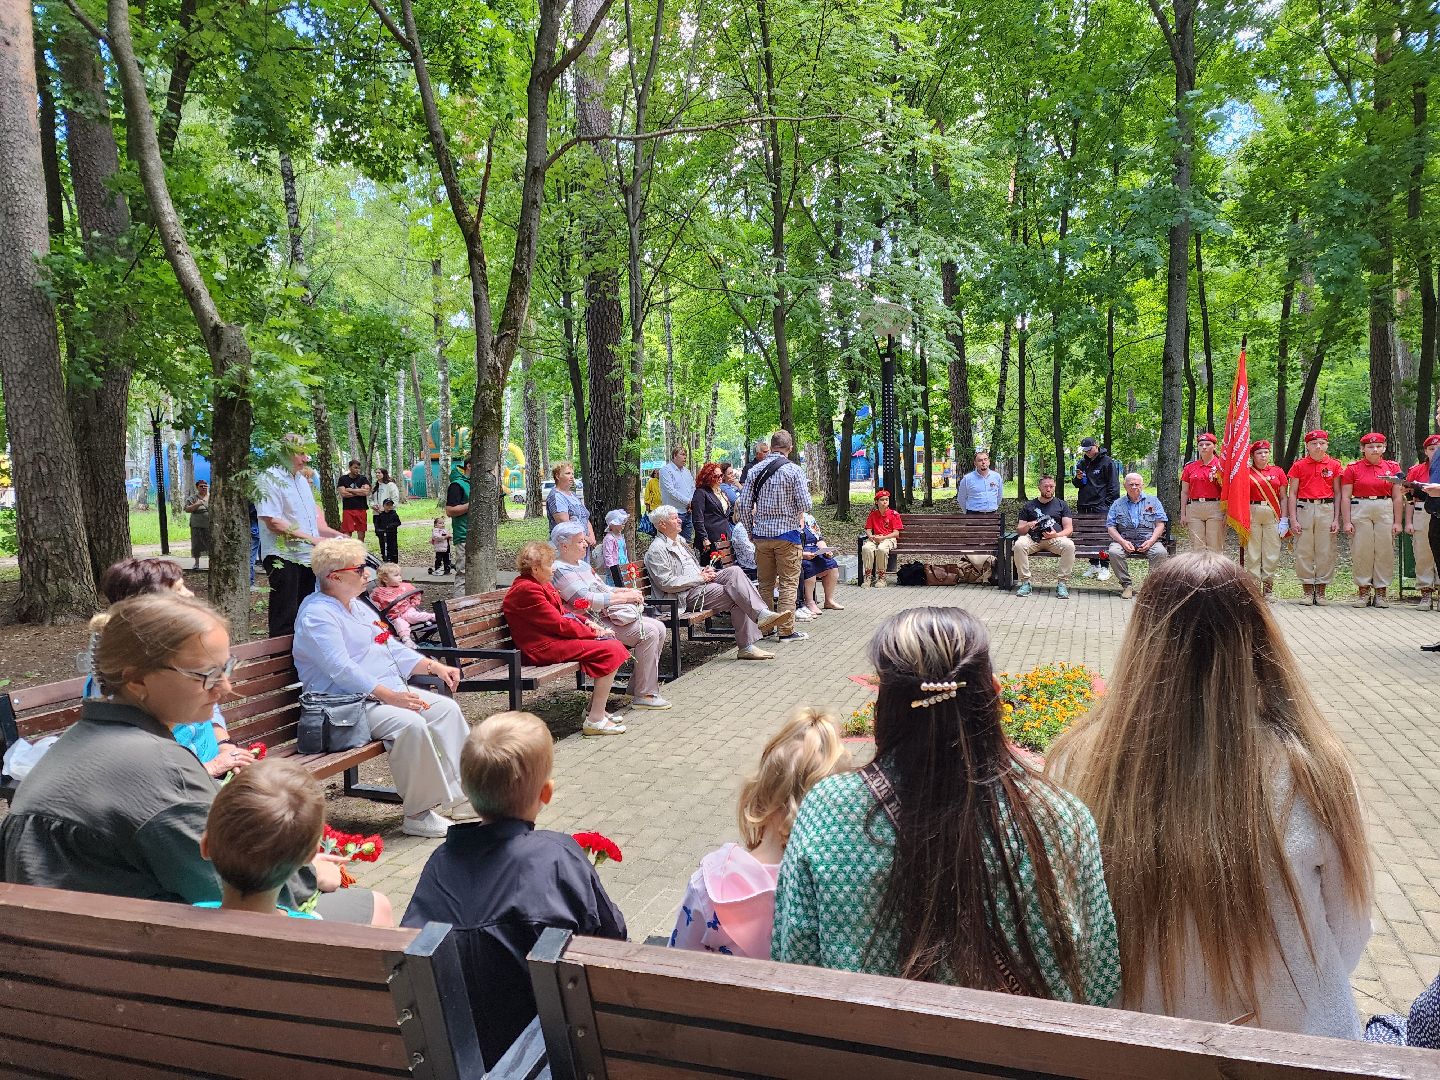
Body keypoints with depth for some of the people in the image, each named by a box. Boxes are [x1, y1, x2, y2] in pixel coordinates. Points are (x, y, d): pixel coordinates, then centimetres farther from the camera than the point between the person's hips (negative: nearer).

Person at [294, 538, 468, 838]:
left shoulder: (358, 606, 18)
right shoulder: (317, 615, -12)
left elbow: (394, 649, 22)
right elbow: (342, 670, -23)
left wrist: (435, 666, 10)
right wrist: (390, 696, -28)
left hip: (393, 692, 10)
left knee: (447, 708, -4)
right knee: (411, 724, -31)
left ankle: (462, 794, -2)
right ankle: (418, 815, -20)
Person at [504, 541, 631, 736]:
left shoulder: (540, 584, 16)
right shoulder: (527, 590, -17)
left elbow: (561, 612, 21)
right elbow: (558, 624, -19)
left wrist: (586, 622, 4)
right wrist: (594, 633, -12)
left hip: (554, 639, 11)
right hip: (543, 648, -11)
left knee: (613, 645, 4)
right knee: (610, 651, -18)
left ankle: (594, 710, 9)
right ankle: (595, 721, -16)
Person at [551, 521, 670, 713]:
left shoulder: (581, 564, 19)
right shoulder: (559, 571, -13)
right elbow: (587, 600, -22)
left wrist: (628, 591, 4)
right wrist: (625, 597, -17)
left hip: (607, 613, 10)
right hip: (595, 623, -10)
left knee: (659, 628, 1)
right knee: (649, 632, -20)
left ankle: (637, 686, 6)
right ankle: (644, 695, -13)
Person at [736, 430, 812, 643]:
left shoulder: (755, 471, 4)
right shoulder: (794, 470, -8)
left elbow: (743, 505, 2)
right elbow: (805, 504, -13)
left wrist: (751, 532, 12)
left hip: (761, 534, 4)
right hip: (787, 532, -4)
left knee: (765, 583, 13)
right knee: (788, 583, 3)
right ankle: (786, 630, 2)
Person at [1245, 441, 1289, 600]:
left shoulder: (1278, 471, 10)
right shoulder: (1247, 472, 6)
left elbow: (1283, 497, 10)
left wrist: (1284, 519, 3)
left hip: (1273, 514, 1)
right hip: (1253, 513, -1)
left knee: (1272, 552, 1)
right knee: (1253, 551, -1)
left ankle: (1268, 588, 8)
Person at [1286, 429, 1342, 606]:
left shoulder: (1335, 465, 6)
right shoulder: (1299, 466, 5)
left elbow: (1338, 494, 7)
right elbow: (1292, 493, 4)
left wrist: (1336, 519, 0)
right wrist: (1293, 519, -3)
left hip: (1327, 509, 0)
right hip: (1304, 508, 0)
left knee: (1326, 551, 2)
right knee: (1303, 551, 0)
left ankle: (1321, 590, 10)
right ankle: (1307, 589, 9)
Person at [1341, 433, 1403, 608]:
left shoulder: (1393, 467, 8)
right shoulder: (1353, 468, 3)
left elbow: (1397, 497, 7)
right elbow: (1346, 497, 0)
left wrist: (1398, 522, 1)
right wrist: (1346, 522, -7)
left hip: (1385, 511, 2)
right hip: (1360, 511, -1)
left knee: (1385, 552, 2)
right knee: (1361, 552, -1)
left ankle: (1381, 592, 9)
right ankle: (1363, 591, 8)